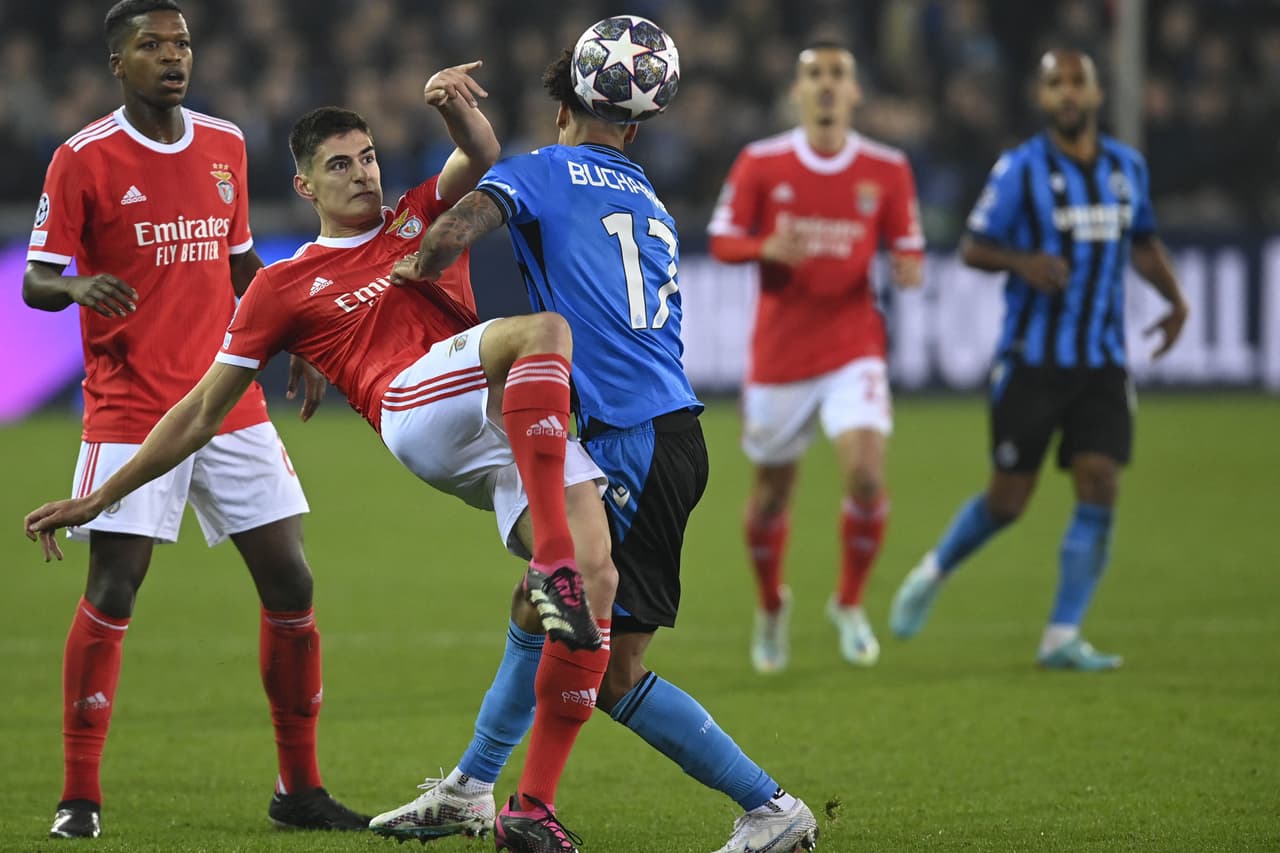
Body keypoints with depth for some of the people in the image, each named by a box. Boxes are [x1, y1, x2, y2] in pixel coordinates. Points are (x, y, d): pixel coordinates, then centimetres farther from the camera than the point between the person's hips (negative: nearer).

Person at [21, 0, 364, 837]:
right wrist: (79, 286, -26)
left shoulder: (225, 146, 11)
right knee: (111, 592, -9)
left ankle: (300, 789, 12)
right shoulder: (82, 160, -5)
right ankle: (79, 797, 1)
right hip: (130, 413, -5)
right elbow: (37, 280, -5)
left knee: (290, 583, 1)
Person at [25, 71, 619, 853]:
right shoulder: (284, 288, 17)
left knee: (598, 578, -16)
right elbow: (204, 412, 20)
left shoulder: (421, 219, 28)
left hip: (518, 427, 4)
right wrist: (99, 497, 19)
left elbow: (481, 157, 9)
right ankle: (550, 562, -47)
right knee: (543, 328, -33)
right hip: (416, 411, -4)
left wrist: (455, 106, -15)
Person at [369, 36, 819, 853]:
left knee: (613, 673, -6)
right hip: (670, 427, 9)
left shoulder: (543, 172, -1)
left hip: (637, 443, -9)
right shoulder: (651, 203, 22)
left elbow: (451, 235, -17)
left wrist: (414, 269, 3)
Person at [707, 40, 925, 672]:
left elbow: (906, 247, 7)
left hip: (853, 347, 0)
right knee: (772, 491, 9)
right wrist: (768, 248, -20)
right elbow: (721, 239, 1)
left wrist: (908, 266, -17)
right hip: (778, 352, 0)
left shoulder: (887, 169, 0)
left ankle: (850, 604, 4)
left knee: (866, 473, -19)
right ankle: (771, 607, 37)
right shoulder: (760, 164, -3)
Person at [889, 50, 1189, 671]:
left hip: (1102, 363, 4)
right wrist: (1023, 262, -24)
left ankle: (1062, 637, -4)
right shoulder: (1020, 169, -6)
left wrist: (1175, 298, 10)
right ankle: (930, 576, 28)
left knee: (1100, 490, -9)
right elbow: (972, 248, -5)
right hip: (1032, 359, -4)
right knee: (1008, 499, 0)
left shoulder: (1128, 168, 9)